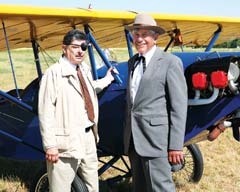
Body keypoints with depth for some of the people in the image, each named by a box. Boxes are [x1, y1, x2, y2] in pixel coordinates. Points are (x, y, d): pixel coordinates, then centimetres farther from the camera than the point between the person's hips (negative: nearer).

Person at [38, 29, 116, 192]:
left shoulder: (85, 70, 10)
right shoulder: (54, 73, -14)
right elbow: (46, 112, -17)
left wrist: (107, 79, 34)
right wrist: (50, 145, -19)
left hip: (88, 137, 8)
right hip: (66, 140, -8)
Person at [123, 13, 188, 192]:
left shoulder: (170, 62, -7)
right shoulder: (133, 61, 15)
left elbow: (179, 106, -11)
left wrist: (176, 145, -14)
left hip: (155, 138, -7)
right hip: (133, 138, 7)